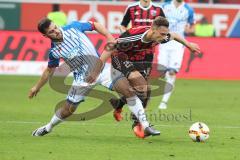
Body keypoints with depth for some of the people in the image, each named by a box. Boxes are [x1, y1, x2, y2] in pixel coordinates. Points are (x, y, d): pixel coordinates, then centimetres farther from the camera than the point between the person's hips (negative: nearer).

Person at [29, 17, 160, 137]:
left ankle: (145, 127, -15)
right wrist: (37, 87, 17)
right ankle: (48, 127, 36)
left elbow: (95, 25, 4)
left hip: (101, 68, 0)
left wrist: (110, 38, -7)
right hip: (83, 78, 0)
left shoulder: (73, 27, -9)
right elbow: (49, 70, 11)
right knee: (67, 110, 2)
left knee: (128, 89, -19)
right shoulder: (54, 51, -7)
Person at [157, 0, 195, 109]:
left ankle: (164, 101, -11)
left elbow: (192, 28, 13)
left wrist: (188, 30, -9)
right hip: (164, 42, 2)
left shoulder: (188, 10, 2)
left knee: (172, 72, -13)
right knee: (161, 71, -1)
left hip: (178, 44, -2)